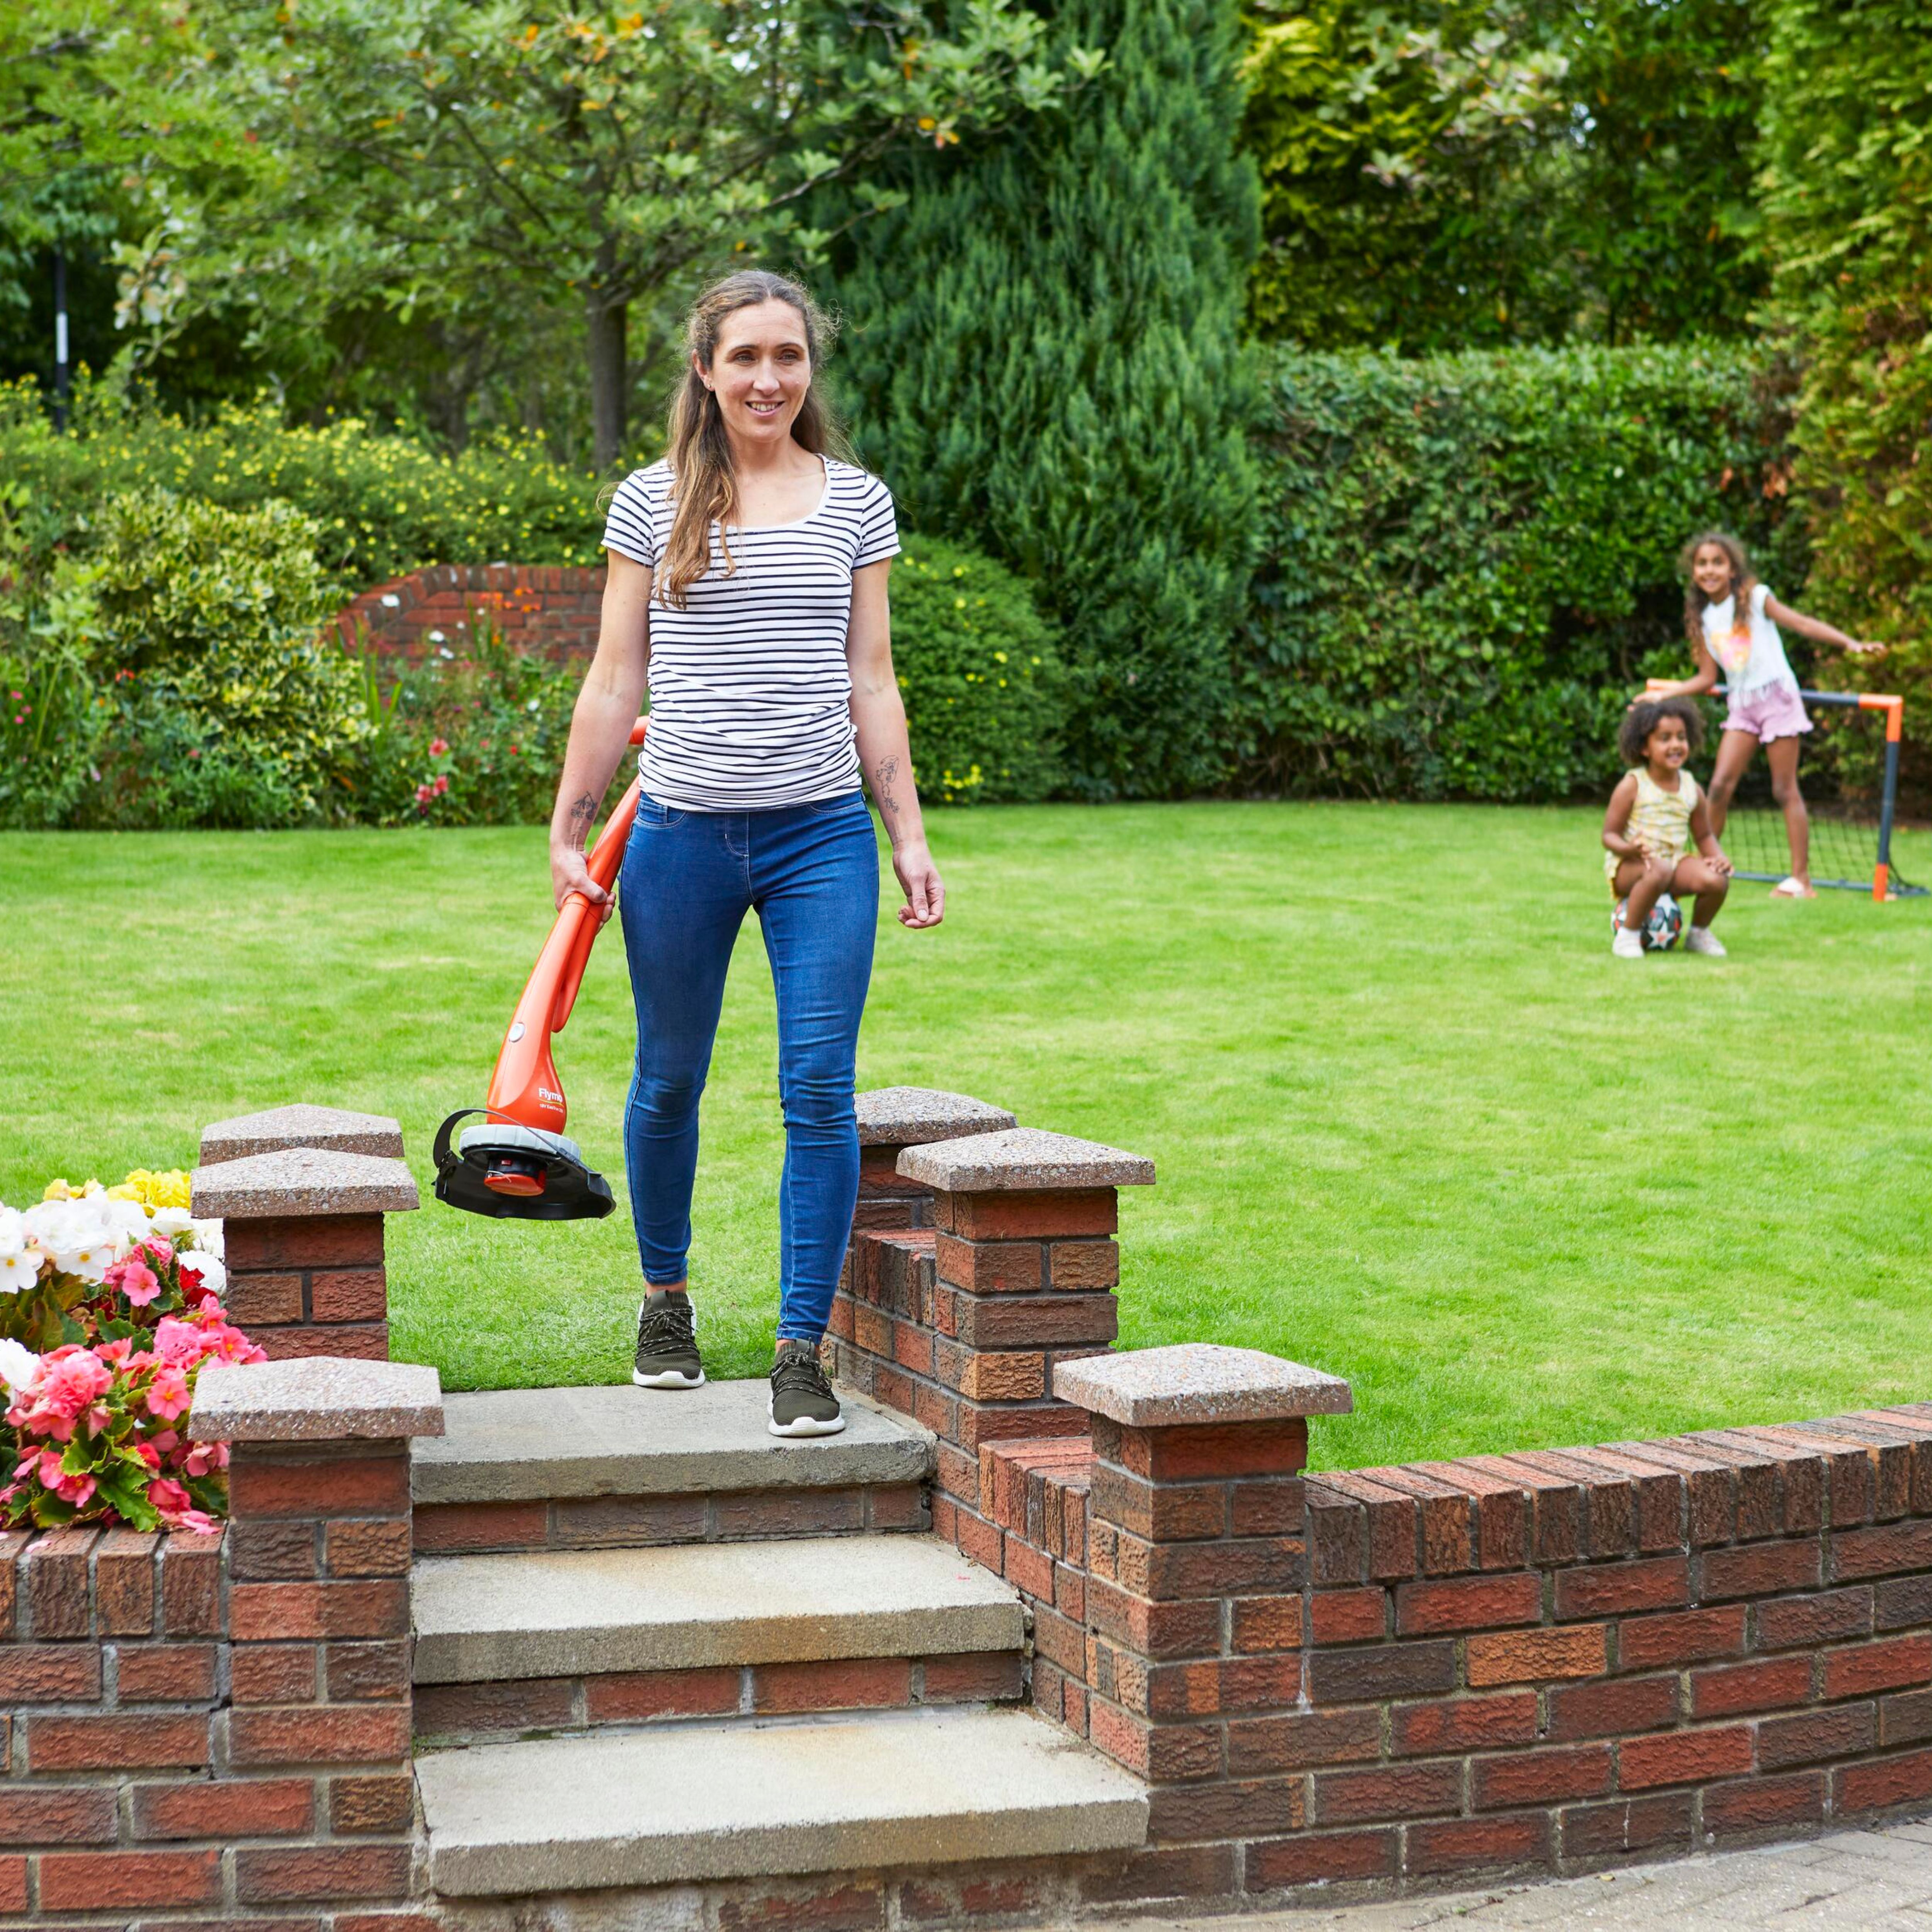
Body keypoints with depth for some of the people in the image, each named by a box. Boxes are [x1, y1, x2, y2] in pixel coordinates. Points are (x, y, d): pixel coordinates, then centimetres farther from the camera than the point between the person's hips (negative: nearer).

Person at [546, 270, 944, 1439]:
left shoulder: (857, 502, 7)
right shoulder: (651, 503, 4)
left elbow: (872, 684, 9)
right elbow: (615, 682, 6)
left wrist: (910, 837, 5)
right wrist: (570, 831, 3)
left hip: (823, 836, 0)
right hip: (683, 836, 0)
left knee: (820, 1091, -6)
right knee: (669, 1083, 12)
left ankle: (804, 1351, 2)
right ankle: (667, 1298, 35)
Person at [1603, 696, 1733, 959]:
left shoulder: (1691, 789, 7)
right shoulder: (1632, 786, -8)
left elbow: (1704, 835, 18)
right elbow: (1609, 836, -7)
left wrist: (1718, 857, -4)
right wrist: (1629, 848, -30)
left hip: (1675, 860, 5)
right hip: (1629, 865, -5)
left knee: (1717, 880, -23)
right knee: (1659, 872, -40)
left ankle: (1699, 934, 7)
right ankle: (1627, 935, -20)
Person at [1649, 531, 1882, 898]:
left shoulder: (1754, 597, -4)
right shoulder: (1702, 618, 8)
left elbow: (1802, 623, -10)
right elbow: (1707, 679, 12)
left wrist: (1851, 643, -20)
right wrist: (1663, 694, 6)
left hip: (1776, 695, -4)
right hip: (1741, 706, 4)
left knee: (1785, 790, -4)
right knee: (1720, 786, -6)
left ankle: (1801, 879, -2)